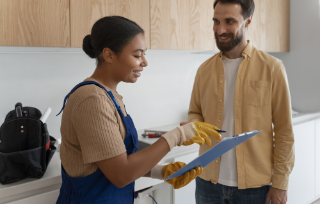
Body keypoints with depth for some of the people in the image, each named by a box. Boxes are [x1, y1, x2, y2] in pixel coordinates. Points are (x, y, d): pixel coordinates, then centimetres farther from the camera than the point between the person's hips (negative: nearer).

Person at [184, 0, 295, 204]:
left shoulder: (272, 68, -7)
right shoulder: (204, 69, 4)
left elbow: (284, 131, -6)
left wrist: (280, 183, -6)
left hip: (254, 186, -3)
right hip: (208, 181, 3)